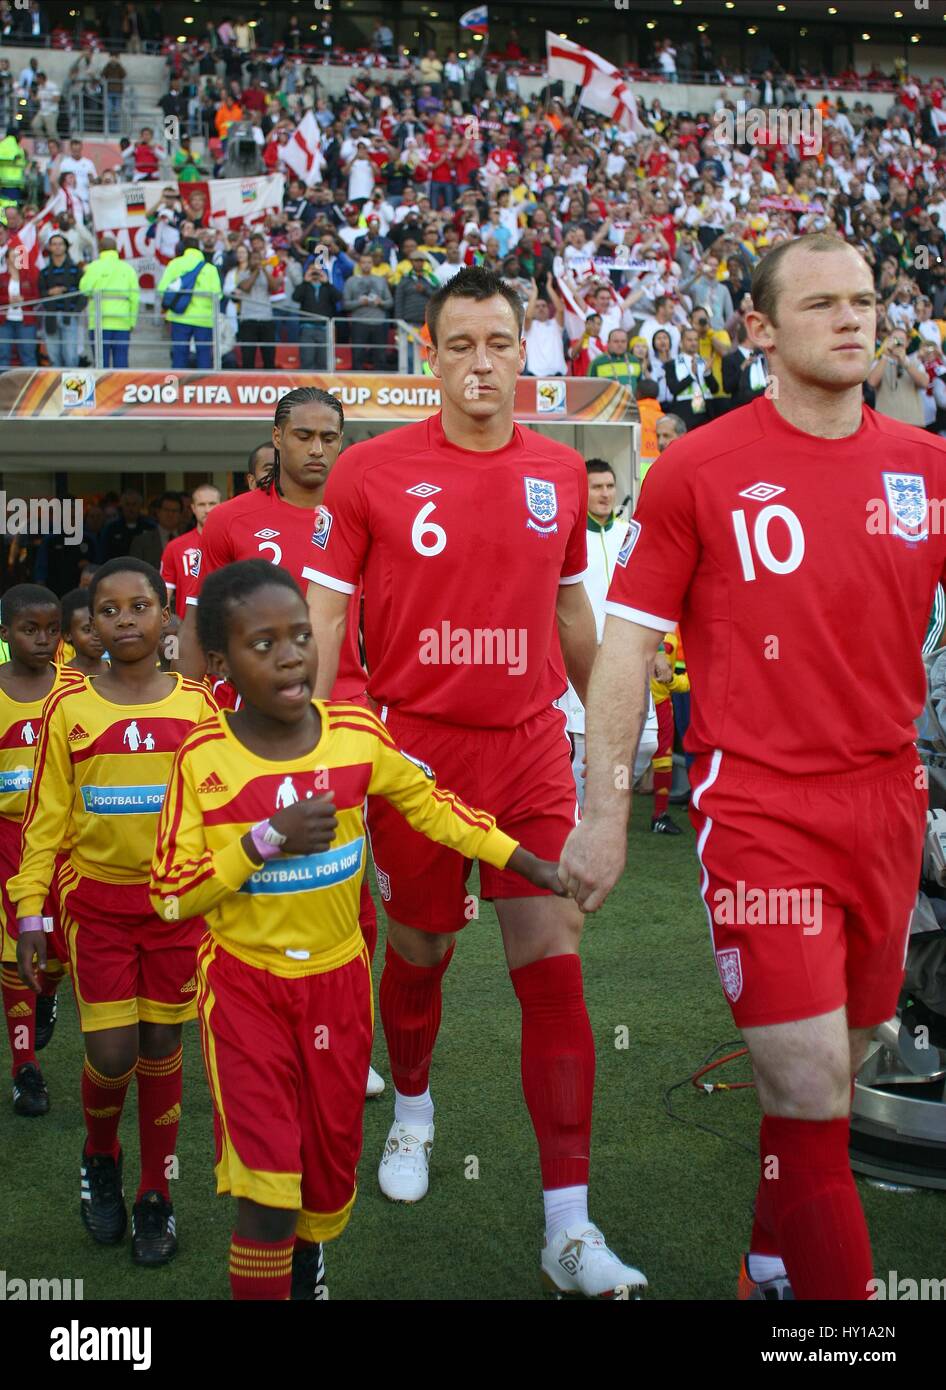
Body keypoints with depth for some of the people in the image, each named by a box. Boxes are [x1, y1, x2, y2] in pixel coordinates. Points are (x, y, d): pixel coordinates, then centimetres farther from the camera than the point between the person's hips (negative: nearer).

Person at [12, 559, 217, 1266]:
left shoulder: (197, 704, -1)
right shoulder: (69, 705, -3)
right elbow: (46, 816, 1)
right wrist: (30, 914, -1)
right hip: (97, 901, -1)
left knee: (162, 1050, 8)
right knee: (112, 1056, -3)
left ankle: (156, 1193, 25)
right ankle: (100, 1158, 29)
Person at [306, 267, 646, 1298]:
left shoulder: (561, 473, 6)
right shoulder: (371, 471, -4)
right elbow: (324, 612, -2)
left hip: (532, 749, 2)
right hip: (416, 748, -1)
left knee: (553, 970, -4)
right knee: (419, 951, 14)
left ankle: (569, 1230, 1)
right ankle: (412, 1110, 45)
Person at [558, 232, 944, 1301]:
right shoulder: (697, 471, -4)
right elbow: (628, 643, -2)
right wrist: (604, 813, -5)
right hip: (758, 805, -4)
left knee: (832, 1077, 14)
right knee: (808, 1096, -8)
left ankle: (773, 1260, 37)